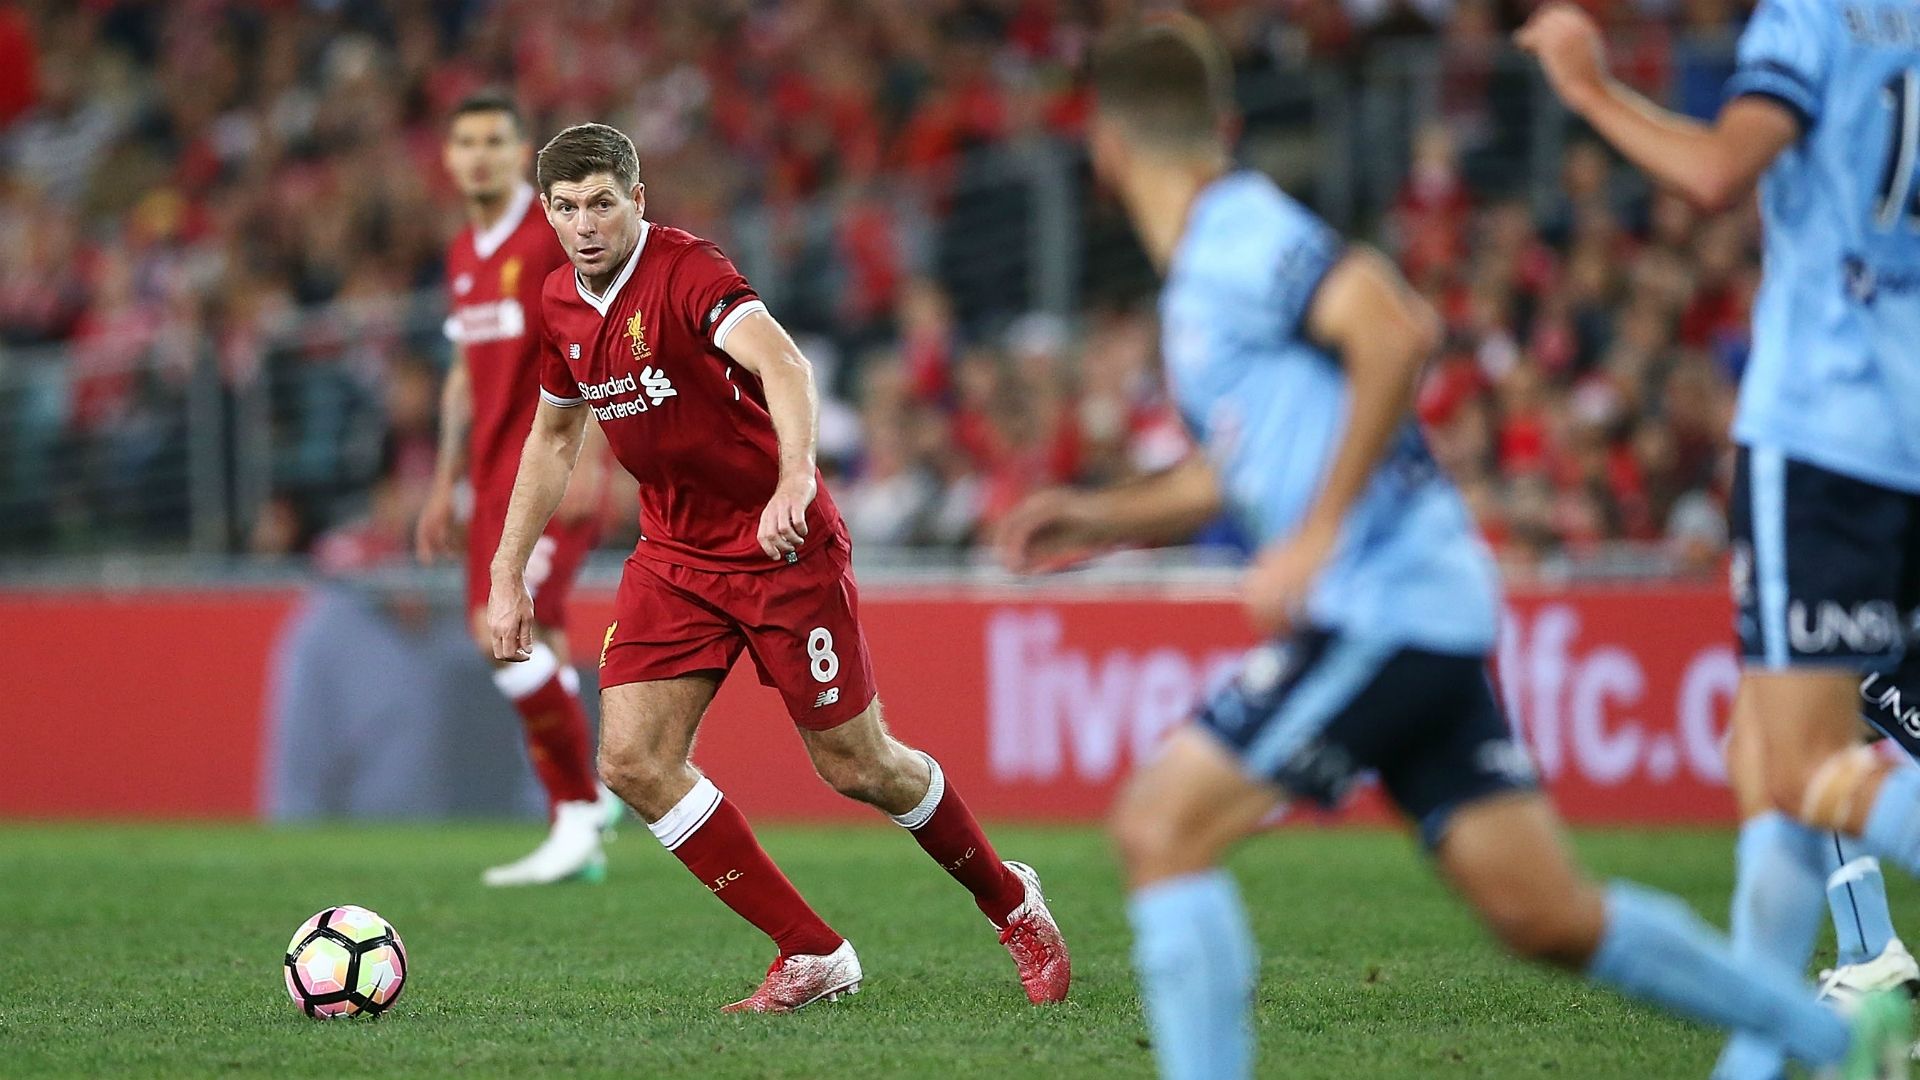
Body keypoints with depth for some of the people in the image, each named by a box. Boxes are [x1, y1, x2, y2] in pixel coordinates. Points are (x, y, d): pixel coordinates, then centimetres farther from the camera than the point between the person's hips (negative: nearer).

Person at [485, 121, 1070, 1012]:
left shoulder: (684, 272, -21)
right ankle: (814, 956, 0)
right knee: (633, 761, -9)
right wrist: (509, 573, 17)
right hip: (674, 555, 7)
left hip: (782, 545, -7)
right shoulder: (560, 304, 3)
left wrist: (795, 477, -57)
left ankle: (1010, 901, 28)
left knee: (854, 766, 0)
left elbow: (781, 364, -39)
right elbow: (554, 437, 20)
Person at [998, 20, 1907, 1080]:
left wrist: (1315, 537, -24)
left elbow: (1398, 330, -24)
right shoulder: (1200, 271, 20)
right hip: (1424, 608, 9)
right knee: (1549, 918, 8)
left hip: (1383, 609, -9)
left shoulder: (1238, 231, -10)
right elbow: (1230, 472, 30)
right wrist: (1105, 517, 17)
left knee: (1160, 825, -12)